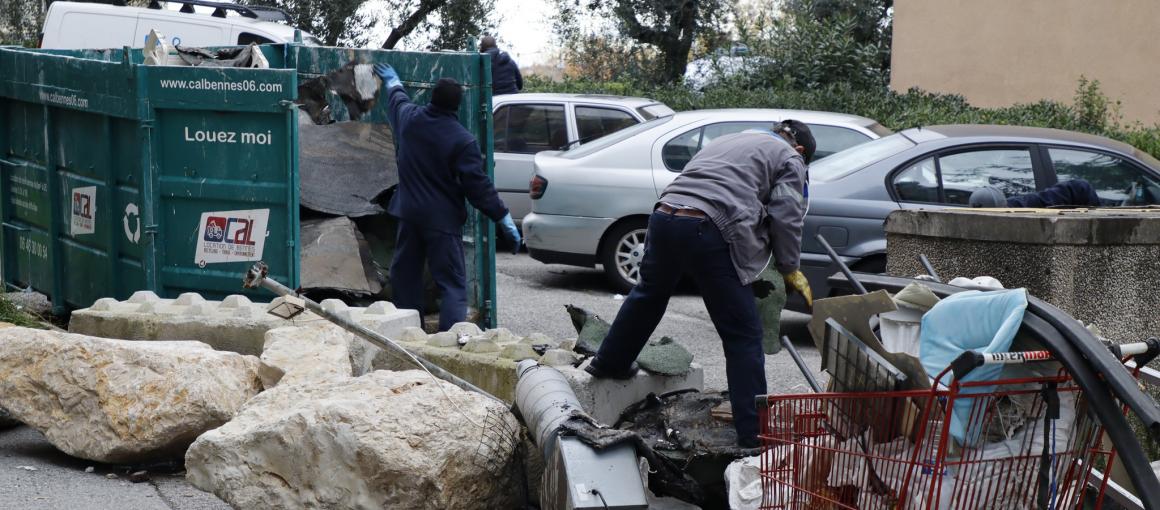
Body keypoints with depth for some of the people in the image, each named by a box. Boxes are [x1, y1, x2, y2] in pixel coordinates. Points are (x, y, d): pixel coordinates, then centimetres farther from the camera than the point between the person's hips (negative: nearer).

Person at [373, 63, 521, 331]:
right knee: (452, 283, -4)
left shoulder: (409, 118, 0)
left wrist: (392, 81, 48)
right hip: (443, 219, -5)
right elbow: (478, 185, -15)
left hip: (409, 212, 5)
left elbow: (397, 99, 25)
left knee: (406, 274, 17)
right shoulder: (463, 141, -16)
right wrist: (505, 219, -7)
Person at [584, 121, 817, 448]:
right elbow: (786, 217, 3)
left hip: (664, 215, 7)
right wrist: (790, 270, 16)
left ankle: (609, 363, 51)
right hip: (709, 229, -7)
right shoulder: (789, 158, 15)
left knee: (650, 294, 33)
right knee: (742, 335, 0)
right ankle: (754, 434, -1)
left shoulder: (725, 142, 36)